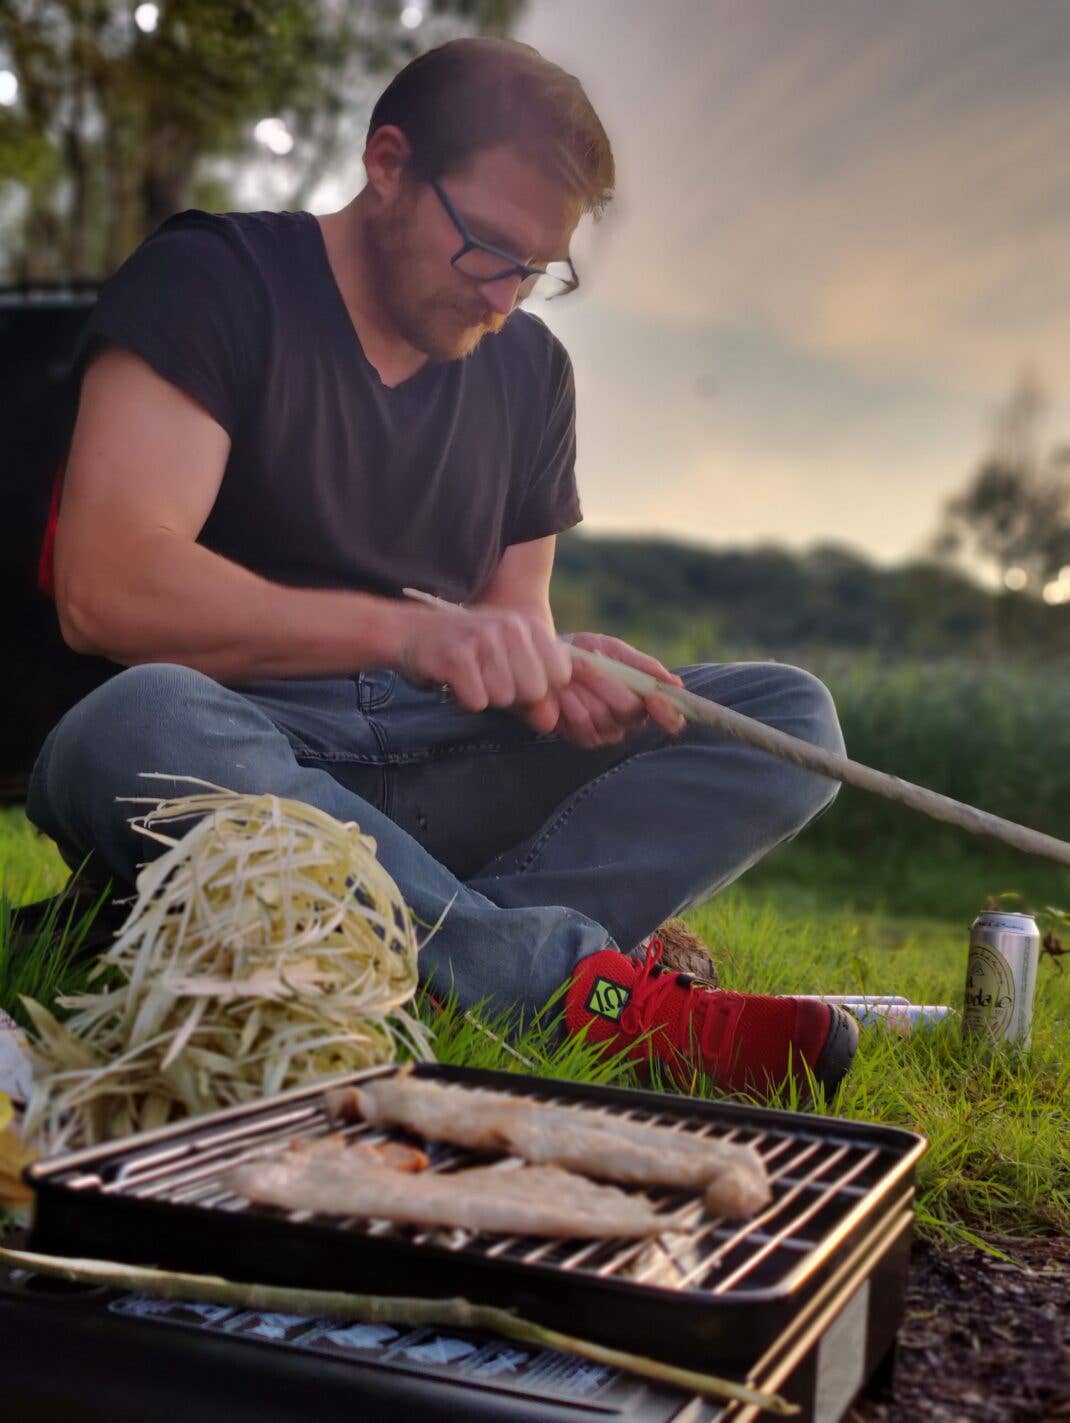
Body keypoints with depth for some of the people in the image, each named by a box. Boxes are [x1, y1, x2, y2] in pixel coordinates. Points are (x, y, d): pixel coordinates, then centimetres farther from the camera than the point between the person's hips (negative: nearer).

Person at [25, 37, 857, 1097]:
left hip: (436, 770, 5)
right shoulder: (210, 283, -5)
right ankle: (584, 984, -30)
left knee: (790, 715, -8)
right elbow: (104, 587, -19)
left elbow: (514, 613, 14)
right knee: (137, 725, -40)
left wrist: (557, 675, -11)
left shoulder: (530, 367, 14)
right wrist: (406, 631, -29)